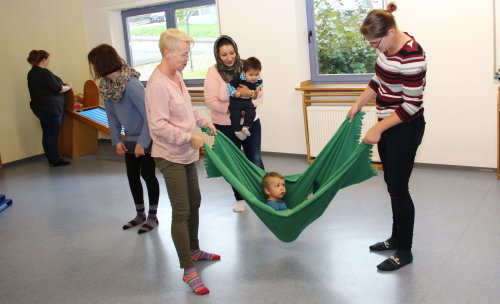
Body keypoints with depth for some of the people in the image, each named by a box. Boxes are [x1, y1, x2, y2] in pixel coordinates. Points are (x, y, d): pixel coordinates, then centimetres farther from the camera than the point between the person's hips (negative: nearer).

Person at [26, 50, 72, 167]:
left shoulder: (31, 73, 11)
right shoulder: (44, 73, -18)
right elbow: (58, 89, -17)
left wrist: (62, 84, 14)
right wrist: (68, 86, 2)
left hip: (40, 107, 9)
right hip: (51, 108, -9)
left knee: (46, 134, 14)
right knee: (53, 134, 0)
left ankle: (51, 159, 23)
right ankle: (55, 160, 7)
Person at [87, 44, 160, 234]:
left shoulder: (131, 84, -26)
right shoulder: (106, 85, -2)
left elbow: (149, 115, -25)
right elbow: (112, 115, 6)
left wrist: (142, 143, -21)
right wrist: (116, 140, 1)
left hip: (147, 138, -7)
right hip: (130, 138, 8)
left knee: (147, 174, 1)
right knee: (132, 175, 12)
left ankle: (152, 216, 17)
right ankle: (140, 214, 29)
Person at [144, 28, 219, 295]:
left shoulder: (176, 76, 7)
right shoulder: (157, 84, -21)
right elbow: (159, 125, -25)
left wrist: (204, 122, 9)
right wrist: (189, 138, -25)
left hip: (187, 153, 9)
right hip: (170, 156, -9)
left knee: (194, 202, 19)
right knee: (181, 212, -4)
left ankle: (194, 251, 38)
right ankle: (189, 271, 6)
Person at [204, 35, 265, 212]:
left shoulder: (244, 67, -2)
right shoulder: (213, 72, -10)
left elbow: (259, 92, 0)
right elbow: (210, 101, -15)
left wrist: (250, 93, -23)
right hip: (225, 126, -1)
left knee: (255, 160, 6)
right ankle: (239, 199, 29)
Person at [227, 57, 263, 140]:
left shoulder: (258, 80, -5)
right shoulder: (239, 79, -22)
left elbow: (260, 83, 20)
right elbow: (229, 85, -17)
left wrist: (259, 87, -1)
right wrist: (234, 93, -29)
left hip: (248, 101, 4)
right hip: (236, 100, -4)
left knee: (251, 112, -16)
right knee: (235, 114, -14)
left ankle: (246, 127, -6)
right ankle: (237, 130, -1)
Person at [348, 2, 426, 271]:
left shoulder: (412, 56, -25)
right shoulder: (388, 47, 2)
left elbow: (411, 105, -23)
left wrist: (378, 129, -20)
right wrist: (359, 103, 9)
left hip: (404, 129, -9)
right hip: (387, 125, 9)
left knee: (398, 189, 0)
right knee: (392, 185, 18)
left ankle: (404, 251, 17)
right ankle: (396, 238, 34)